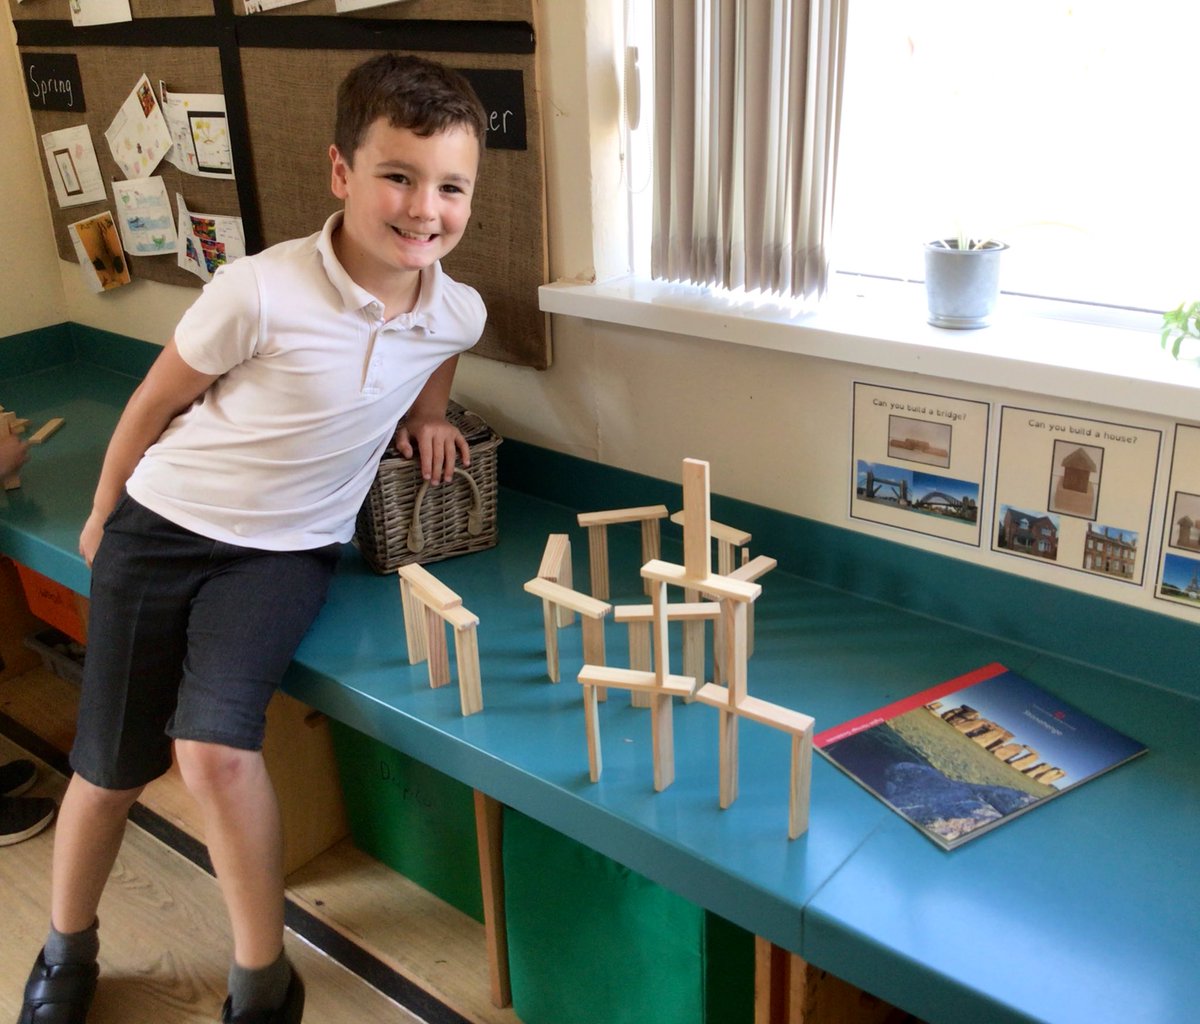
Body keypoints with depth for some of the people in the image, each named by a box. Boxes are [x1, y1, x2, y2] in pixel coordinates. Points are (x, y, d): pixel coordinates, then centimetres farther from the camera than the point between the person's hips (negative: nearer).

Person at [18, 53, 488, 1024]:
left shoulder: (458, 313, -10)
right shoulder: (260, 291, -23)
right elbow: (157, 400, -5)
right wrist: (103, 516, 6)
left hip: (286, 550, 1)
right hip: (163, 529, -1)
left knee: (216, 743, -21)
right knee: (110, 766, 8)